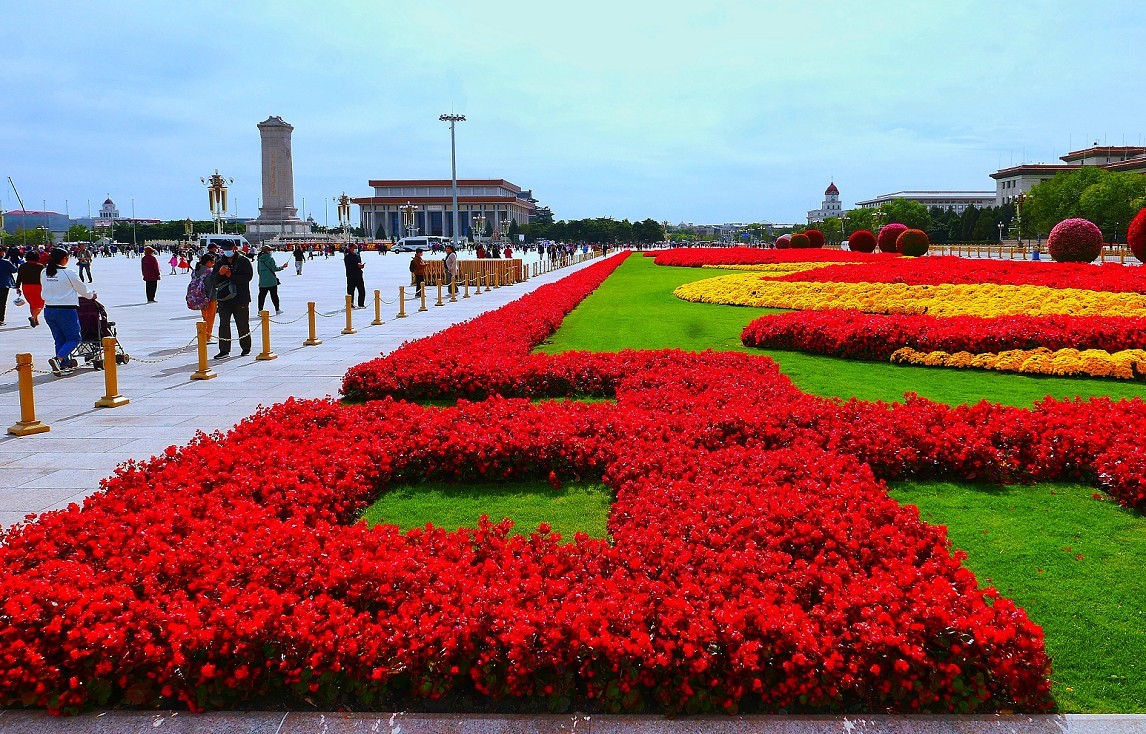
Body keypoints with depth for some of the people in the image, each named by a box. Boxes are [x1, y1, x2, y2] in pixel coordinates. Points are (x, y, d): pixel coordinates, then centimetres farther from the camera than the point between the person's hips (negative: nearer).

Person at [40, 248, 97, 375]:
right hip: (66, 310, -6)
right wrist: (91, 295, 21)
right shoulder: (67, 273, -12)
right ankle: (58, 359, -18)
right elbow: (81, 288, 0)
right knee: (74, 338, 2)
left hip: (48, 310, 6)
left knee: (59, 339, 15)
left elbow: (44, 289, 16)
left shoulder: (44, 273, 5)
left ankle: (65, 364, 19)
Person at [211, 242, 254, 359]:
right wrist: (220, 274, -16)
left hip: (241, 298, -3)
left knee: (243, 324, 6)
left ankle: (246, 348, 21)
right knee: (224, 324, -3)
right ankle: (224, 350, 0)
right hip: (224, 298, 3)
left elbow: (248, 276, -13)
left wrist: (231, 276, -20)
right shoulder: (219, 263, 9)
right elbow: (213, 280, 5)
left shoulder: (244, 261, -1)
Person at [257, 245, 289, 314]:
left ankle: (260, 310, 3)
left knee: (262, 295, 7)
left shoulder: (260, 259, 5)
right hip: (271, 280, -4)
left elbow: (259, 269, 11)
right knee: (274, 295, 7)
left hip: (262, 281, 4)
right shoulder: (270, 258, -11)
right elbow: (274, 268, -12)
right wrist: (282, 267, 1)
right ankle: (277, 310, 15)